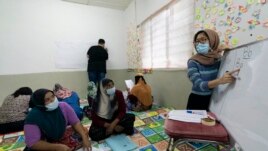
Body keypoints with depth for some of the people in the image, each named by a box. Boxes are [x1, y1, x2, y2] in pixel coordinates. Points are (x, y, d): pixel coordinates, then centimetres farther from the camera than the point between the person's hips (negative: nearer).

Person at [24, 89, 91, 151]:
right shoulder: (33, 117, -26)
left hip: (62, 136, 4)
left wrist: (84, 138, -24)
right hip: (45, 145, -4)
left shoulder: (63, 106, -17)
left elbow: (75, 122, -12)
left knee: (84, 132, -6)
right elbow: (32, 143, -26)